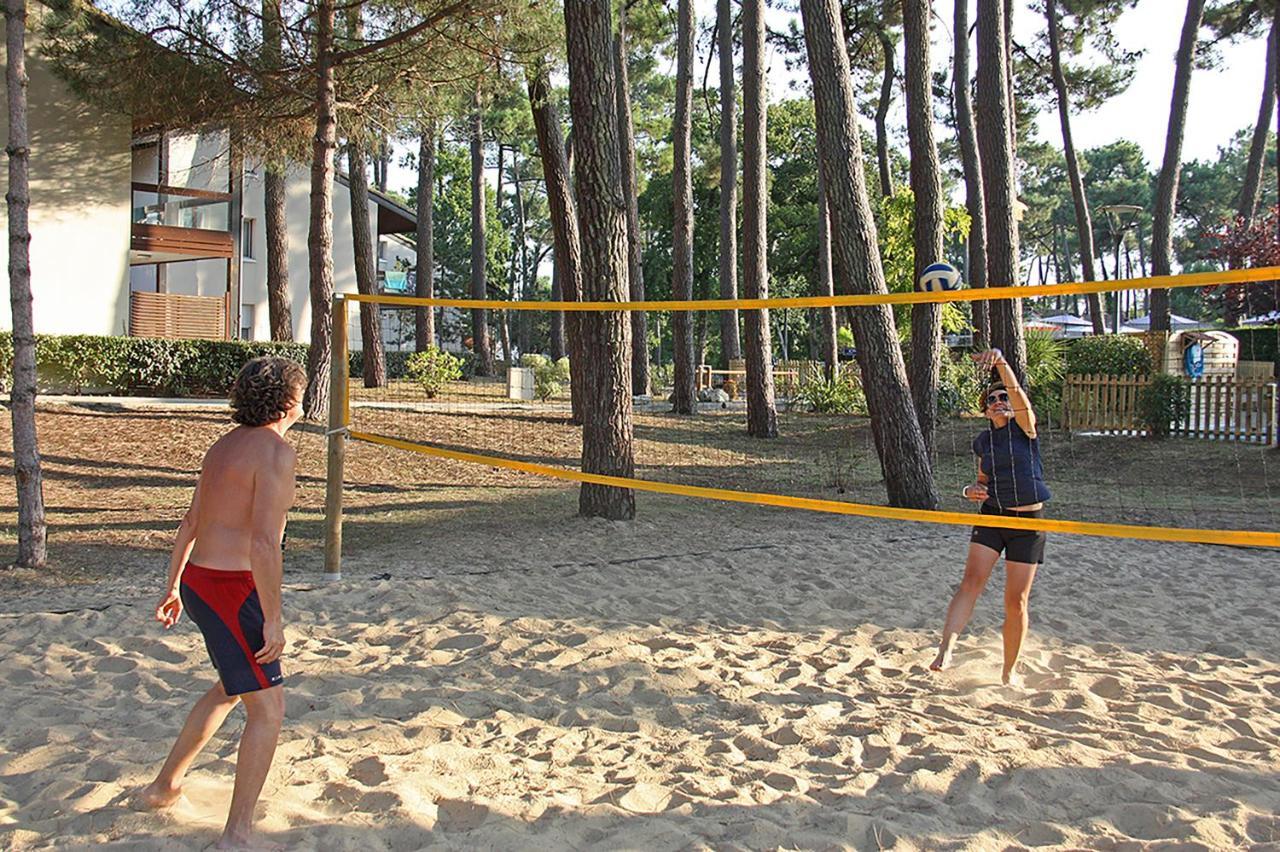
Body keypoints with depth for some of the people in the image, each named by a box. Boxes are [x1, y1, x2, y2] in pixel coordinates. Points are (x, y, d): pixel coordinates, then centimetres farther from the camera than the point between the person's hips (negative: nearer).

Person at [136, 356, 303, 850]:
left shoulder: (226, 445, 12)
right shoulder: (276, 451, -16)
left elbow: (190, 523, 19)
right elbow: (264, 542, -24)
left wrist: (173, 586, 28)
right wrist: (273, 619, -21)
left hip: (198, 581, 10)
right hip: (232, 590, -10)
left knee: (232, 688, 28)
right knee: (268, 709, -1)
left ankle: (165, 786, 40)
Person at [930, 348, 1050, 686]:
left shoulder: (1024, 427, -4)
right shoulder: (983, 441, 8)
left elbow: (1018, 394, -25)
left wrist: (1001, 361, -40)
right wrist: (973, 490, -2)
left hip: (1028, 522, -3)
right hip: (991, 516, 3)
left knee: (1016, 600, 2)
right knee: (971, 581, -18)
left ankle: (1010, 670, 20)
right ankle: (945, 650, -30)